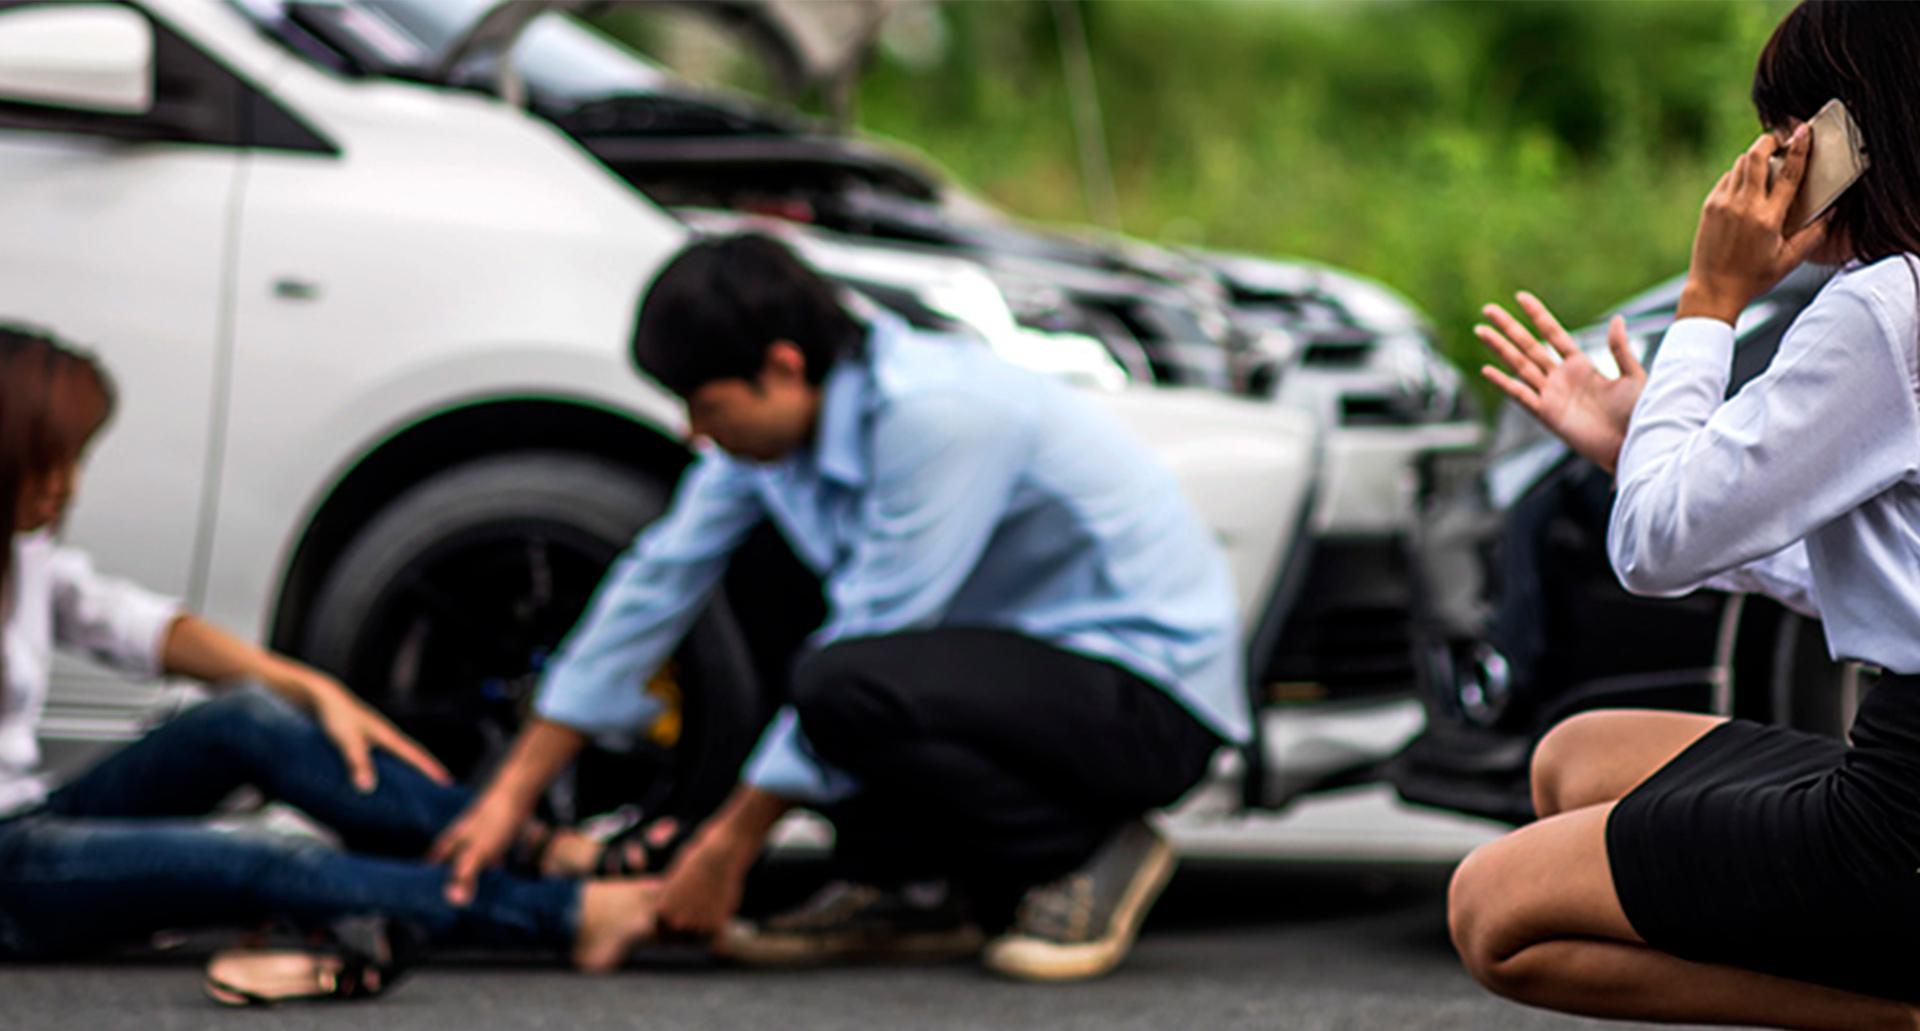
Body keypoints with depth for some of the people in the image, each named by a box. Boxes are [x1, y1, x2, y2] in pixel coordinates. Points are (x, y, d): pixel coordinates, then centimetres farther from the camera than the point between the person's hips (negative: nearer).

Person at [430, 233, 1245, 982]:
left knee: (847, 690, -31)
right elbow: (657, 584, 5)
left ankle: (1090, 857, -8)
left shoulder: (934, 414, -26)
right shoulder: (771, 425, 1)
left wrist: (732, 842, -16)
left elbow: (871, 637, -23)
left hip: (1156, 692, -9)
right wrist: (510, 797, 4)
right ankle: (903, 891, 4)